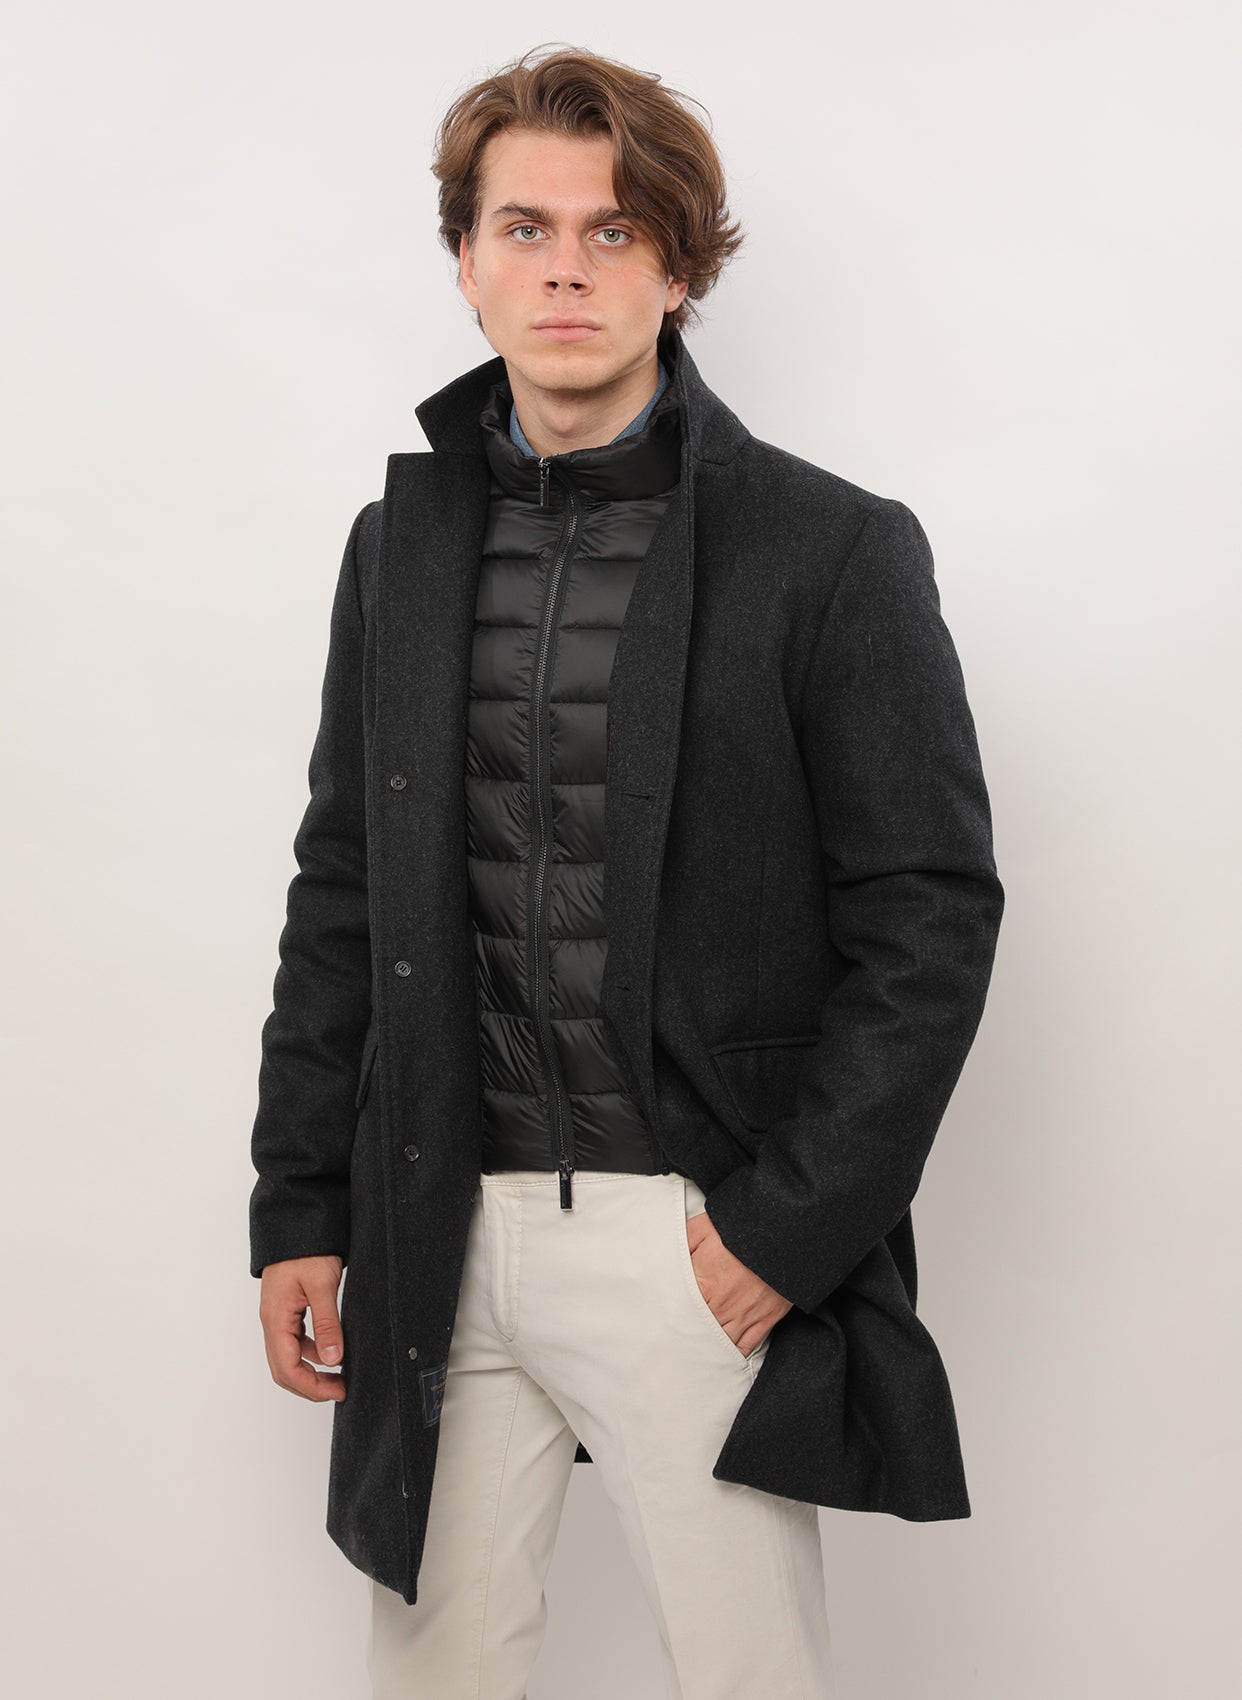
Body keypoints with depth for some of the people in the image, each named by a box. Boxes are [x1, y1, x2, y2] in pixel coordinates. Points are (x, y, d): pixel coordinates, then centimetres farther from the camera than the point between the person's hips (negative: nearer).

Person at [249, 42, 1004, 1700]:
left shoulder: (833, 551, -4)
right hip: (441, 1236, 4)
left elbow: (931, 916, -6)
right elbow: (341, 896, 12)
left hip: (703, 1244, -3)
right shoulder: (402, 542, 9)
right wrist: (299, 1209, 8)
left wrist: (787, 1227, -11)